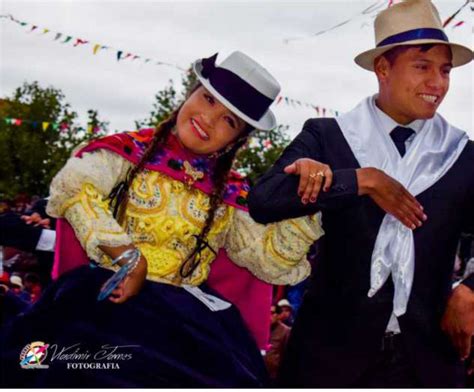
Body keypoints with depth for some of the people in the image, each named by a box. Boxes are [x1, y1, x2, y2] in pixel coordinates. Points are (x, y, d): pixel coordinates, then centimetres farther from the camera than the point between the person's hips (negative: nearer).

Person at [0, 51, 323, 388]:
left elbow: (271, 260, 10)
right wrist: (129, 257, -15)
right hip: (116, 295, -3)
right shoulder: (132, 150, 5)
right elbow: (72, 185, -11)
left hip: (188, 308, 4)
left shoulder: (230, 192, 15)